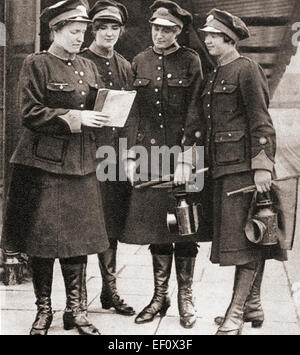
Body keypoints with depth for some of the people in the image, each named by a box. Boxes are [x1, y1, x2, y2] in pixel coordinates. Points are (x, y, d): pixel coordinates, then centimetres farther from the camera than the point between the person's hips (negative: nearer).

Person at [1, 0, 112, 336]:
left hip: (80, 164, 5)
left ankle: (74, 308, 18)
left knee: (79, 236, 6)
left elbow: (96, 109, 20)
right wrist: (75, 118, -17)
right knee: (41, 239, 1)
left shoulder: (88, 67, 14)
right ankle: (43, 310, 16)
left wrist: (104, 116, -3)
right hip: (43, 163, -5)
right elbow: (30, 114, -11)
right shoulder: (36, 64, -3)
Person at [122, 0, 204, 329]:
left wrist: (185, 159, -13)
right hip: (149, 153, 3)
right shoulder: (140, 62, 10)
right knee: (155, 226, 7)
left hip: (181, 153, -3)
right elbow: (132, 112, 11)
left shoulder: (191, 61, 0)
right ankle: (160, 296, 20)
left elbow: (194, 114, -5)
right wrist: (132, 156, 4)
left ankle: (185, 298, 17)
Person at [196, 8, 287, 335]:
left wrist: (262, 166, -19)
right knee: (245, 242, 13)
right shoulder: (212, 78, 19)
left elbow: (261, 121, -12)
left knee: (246, 240, -5)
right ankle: (253, 307, 23)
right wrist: (206, 166, 18)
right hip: (221, 169, 8)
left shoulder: (246, 70, -5)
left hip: (243, 166, -8)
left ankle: (235, 315, -2)